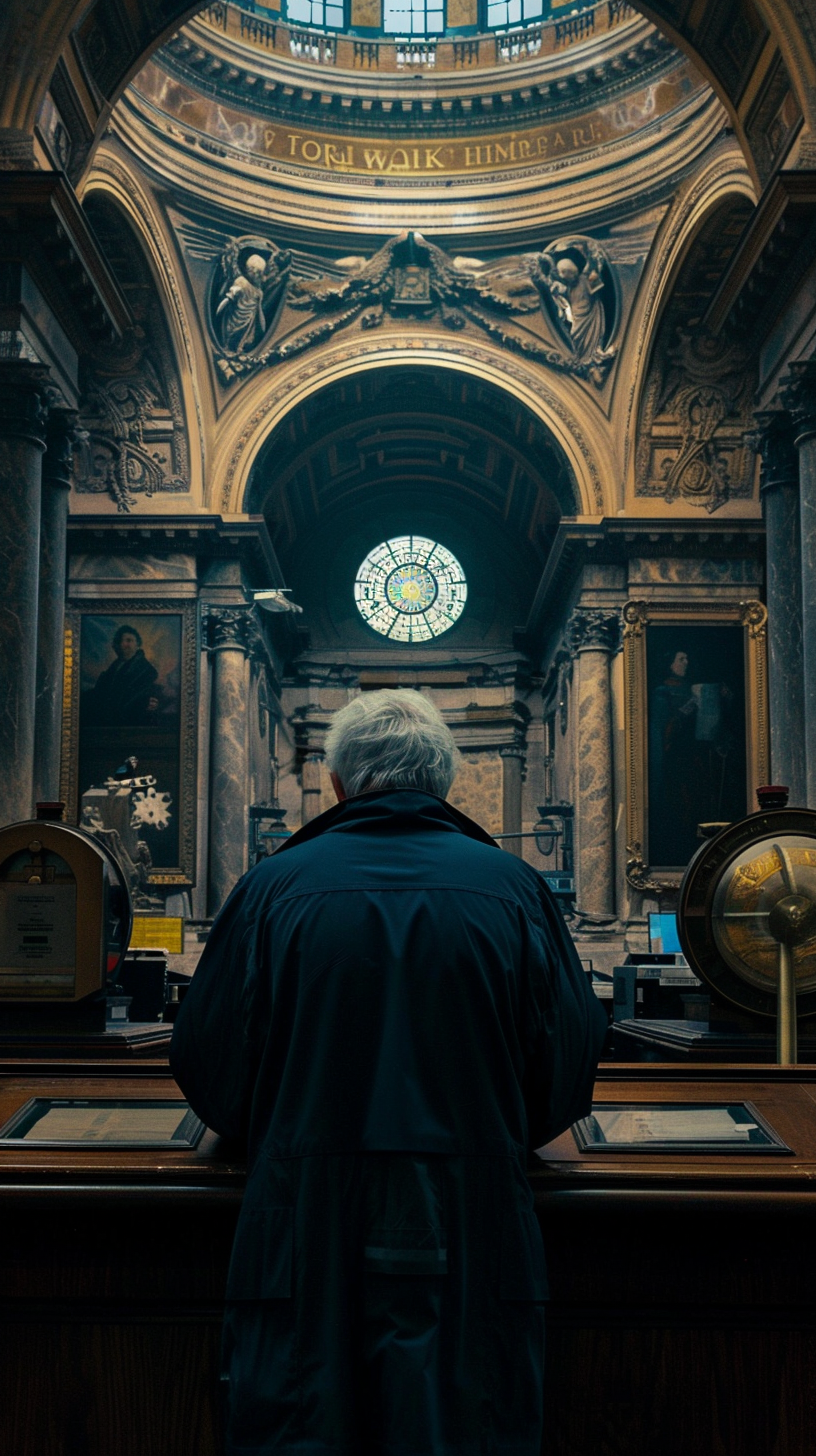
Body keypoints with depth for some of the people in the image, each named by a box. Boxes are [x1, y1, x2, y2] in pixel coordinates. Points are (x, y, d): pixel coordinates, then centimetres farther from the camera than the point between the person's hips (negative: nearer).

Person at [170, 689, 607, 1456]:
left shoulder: (274, 886, -4)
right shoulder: (512, 888, -2)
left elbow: (208, 1069, 2)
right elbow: (569, 1072, 4)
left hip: (305, 1221, 0)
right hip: (473, 1228, 1)